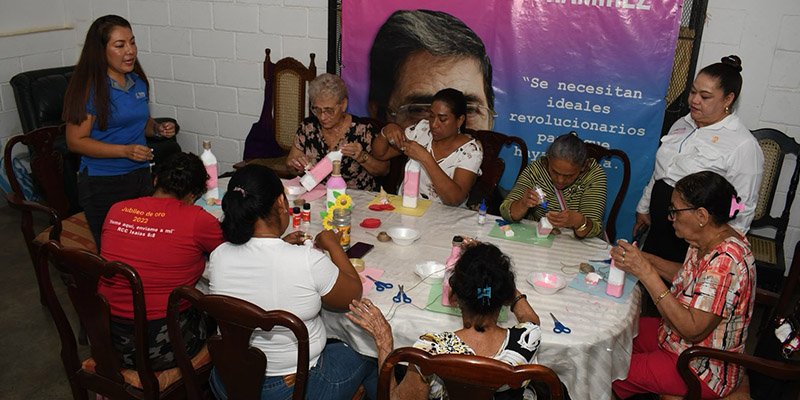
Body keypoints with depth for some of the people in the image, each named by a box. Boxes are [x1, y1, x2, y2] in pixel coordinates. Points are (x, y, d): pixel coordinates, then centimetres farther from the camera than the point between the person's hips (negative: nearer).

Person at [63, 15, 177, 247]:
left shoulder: (138, 82, 6)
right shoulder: (90, 88, -13)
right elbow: (75, 141, -14)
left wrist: (158, 129, 1)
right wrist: (125, 151, -23)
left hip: (140, 176, 6)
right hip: (103, 184, -6)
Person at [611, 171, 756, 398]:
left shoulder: (725, 260, -34)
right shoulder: (707, 241, -5)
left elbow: (693, 330, -34)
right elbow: (688, 277, 12)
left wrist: (646, 272, -35)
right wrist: (646, 259, -4)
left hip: (704, 370, -9)